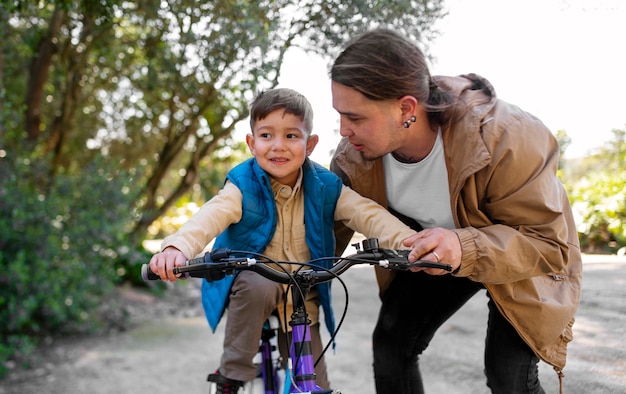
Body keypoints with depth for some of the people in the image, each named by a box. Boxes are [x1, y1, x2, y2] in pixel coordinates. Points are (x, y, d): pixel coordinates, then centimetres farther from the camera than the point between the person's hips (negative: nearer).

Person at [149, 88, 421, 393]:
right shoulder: (243, 187, -16)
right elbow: (210, 216, -33)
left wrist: (409, 242, -42)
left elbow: (368, 214, -21)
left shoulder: (325, 187, -9)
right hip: (250, 285, -2)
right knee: (258, 284, -36)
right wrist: (177, 247, -55)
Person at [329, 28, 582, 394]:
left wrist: (467, 249, -50)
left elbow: (548, 244, -33)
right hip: (430, 252, 4)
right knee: (391, 345, -7)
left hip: (521, 260, -4)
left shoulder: (504, 138, -37)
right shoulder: (357, 153, -22)